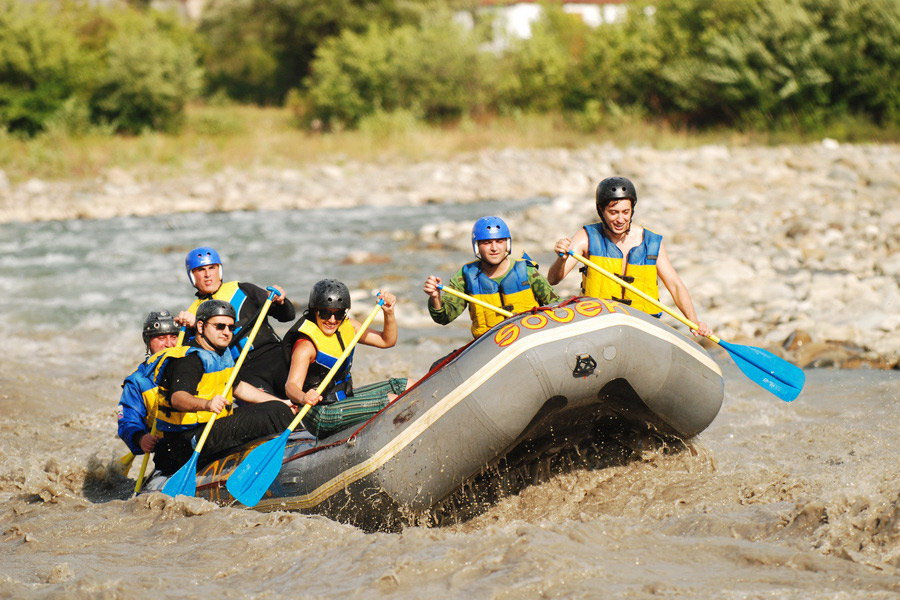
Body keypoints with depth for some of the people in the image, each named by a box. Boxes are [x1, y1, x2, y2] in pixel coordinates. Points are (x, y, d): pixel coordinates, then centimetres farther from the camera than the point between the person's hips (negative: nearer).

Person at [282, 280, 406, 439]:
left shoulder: (347, 327, 4)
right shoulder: (306, 346, -21)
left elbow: (387, 341, 12)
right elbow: (291, 385, -33)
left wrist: (389, 313, -7)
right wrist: (303, 397, -57)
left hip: (345, 397, 9)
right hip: (321, 416, -9)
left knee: (407, 386, 8)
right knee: (391, 401, -19)